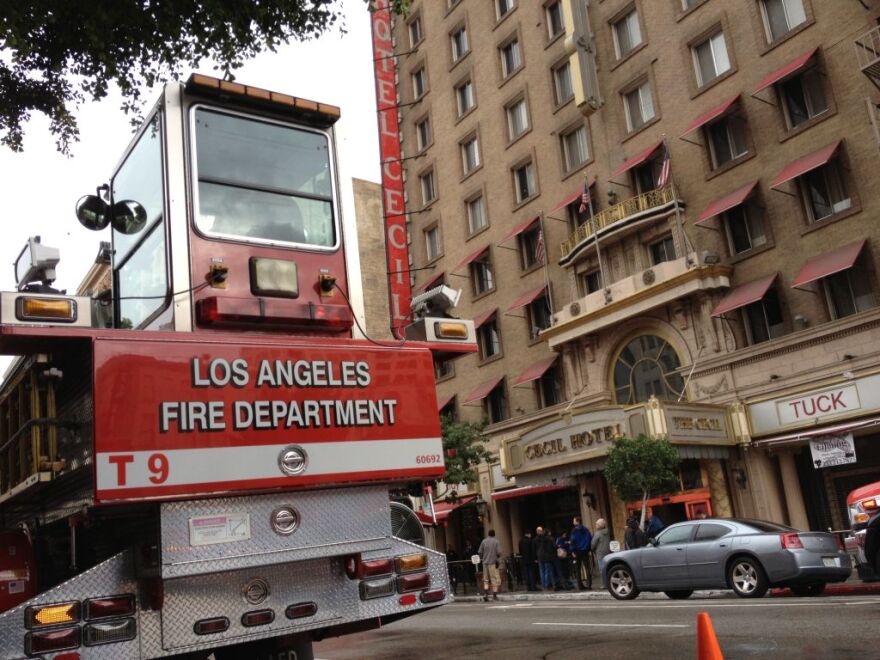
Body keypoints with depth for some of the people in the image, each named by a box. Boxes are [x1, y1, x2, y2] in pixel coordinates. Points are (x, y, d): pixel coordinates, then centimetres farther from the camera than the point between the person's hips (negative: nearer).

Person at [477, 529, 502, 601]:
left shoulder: (484, 541, 7)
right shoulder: (496, 541, -3)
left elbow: (479, 552, 6)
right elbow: (499, 552, -10)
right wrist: (498, 561, 0)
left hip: (485, 563, 4)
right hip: (493, 563, -4)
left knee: (486, 579, 10)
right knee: (495, 580, 1)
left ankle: (485, 593, -4)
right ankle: (494, 595, 0)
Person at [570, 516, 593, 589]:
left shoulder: (574, 530, -9)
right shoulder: (585, 529, 6)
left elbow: (573, 540, -16)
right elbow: (590, 539, 4)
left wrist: (573, 551, -11)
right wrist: (589, 549, 6)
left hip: (577, 551, -3)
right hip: (585, 551, 3)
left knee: (578, 569, 6)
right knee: (587, 568, 6)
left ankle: (580, 585, 4)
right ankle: (589, 584, -1)